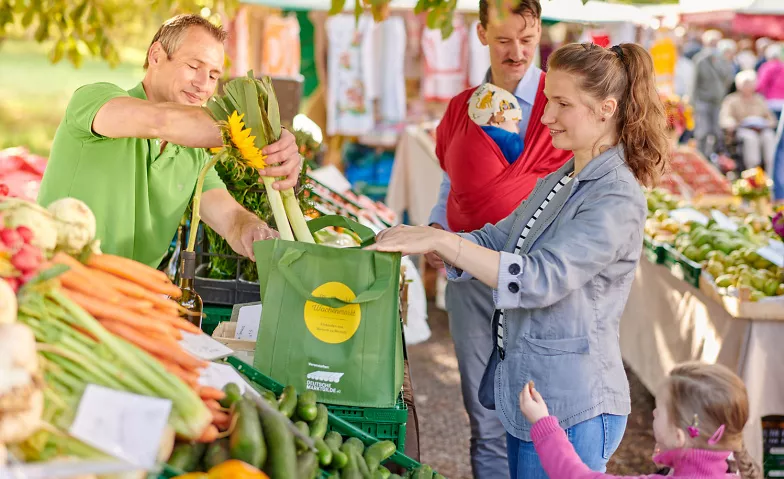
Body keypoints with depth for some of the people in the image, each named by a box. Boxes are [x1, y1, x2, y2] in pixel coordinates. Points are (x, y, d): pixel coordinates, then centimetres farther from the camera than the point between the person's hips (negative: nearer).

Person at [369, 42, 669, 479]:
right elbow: (496, 241, 14)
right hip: (526, 395, 9)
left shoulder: (617, 200, -18)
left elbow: (540, 280, -27)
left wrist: (441, 241, -27)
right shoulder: (558, 181, 12)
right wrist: (421, 240, -1)